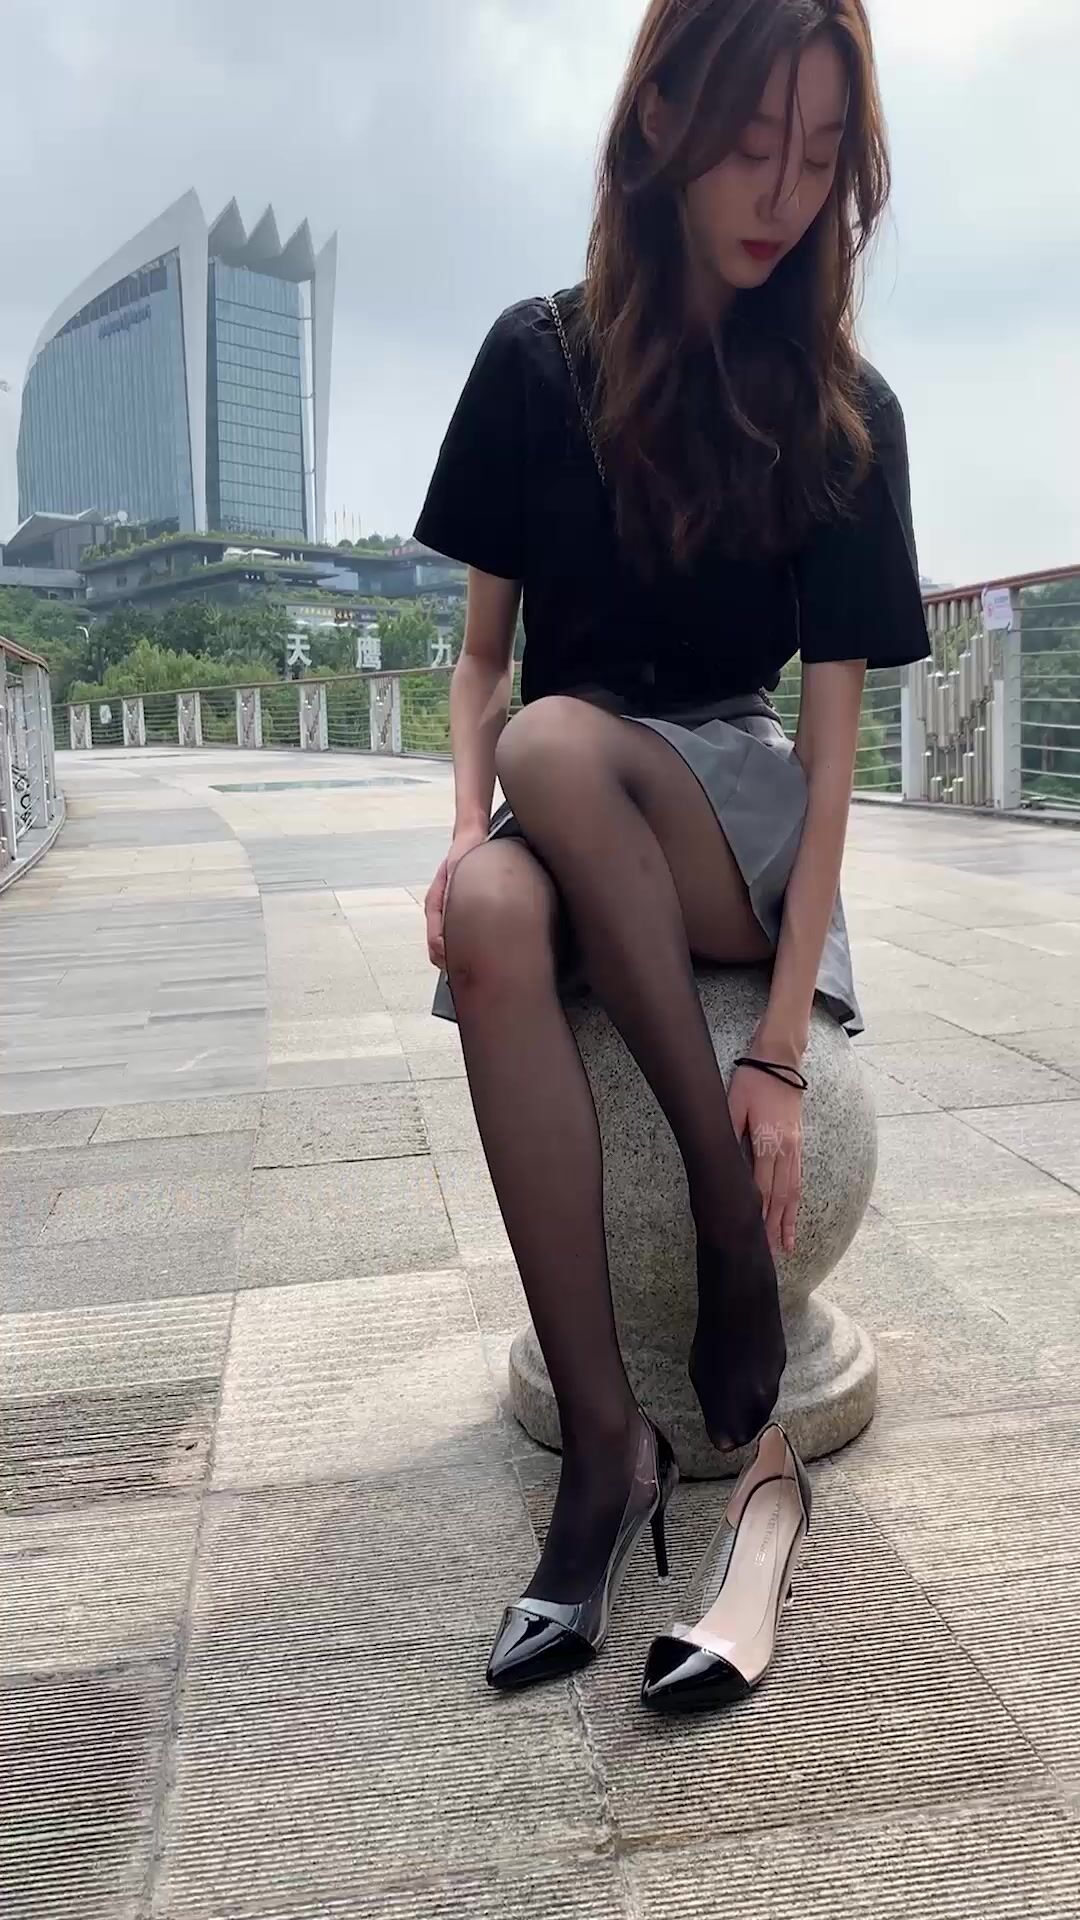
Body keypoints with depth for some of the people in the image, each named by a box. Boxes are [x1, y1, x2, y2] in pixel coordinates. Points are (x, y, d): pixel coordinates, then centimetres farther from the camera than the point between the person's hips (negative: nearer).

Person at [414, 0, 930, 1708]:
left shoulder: (845, 414, -3)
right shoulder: (539, 363, 2)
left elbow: (833, 738, -11)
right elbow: (483, 648, 5)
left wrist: (779, 1045, -21)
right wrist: (470, 824, -18)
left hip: (738, 830, -1)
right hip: (565, 820, 1)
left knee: (561, 741, -34)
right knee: (492, 918, -34)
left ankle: (735, 1218, -22)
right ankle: (609, 1441, -28)